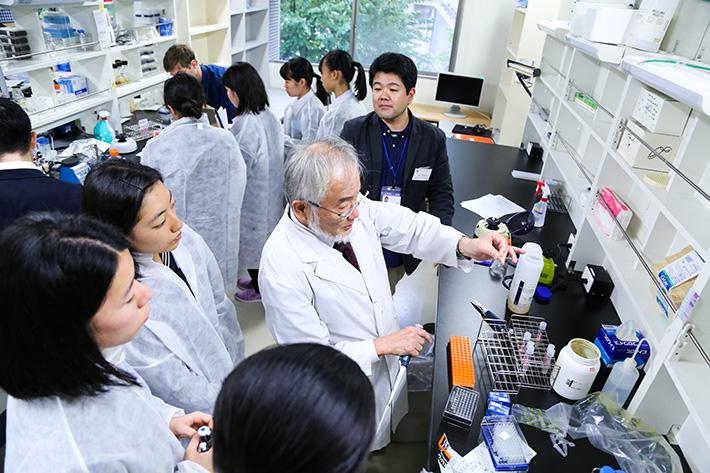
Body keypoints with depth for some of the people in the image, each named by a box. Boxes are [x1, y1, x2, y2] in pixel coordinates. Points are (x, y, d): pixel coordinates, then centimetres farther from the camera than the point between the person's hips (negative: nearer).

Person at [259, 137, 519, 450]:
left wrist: (464, 245, -23)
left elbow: (407, 226, -6)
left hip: (386, 359, 6)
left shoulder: (352, 206, -20)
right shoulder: (281, 269, -36)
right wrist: (381, 346, -27)